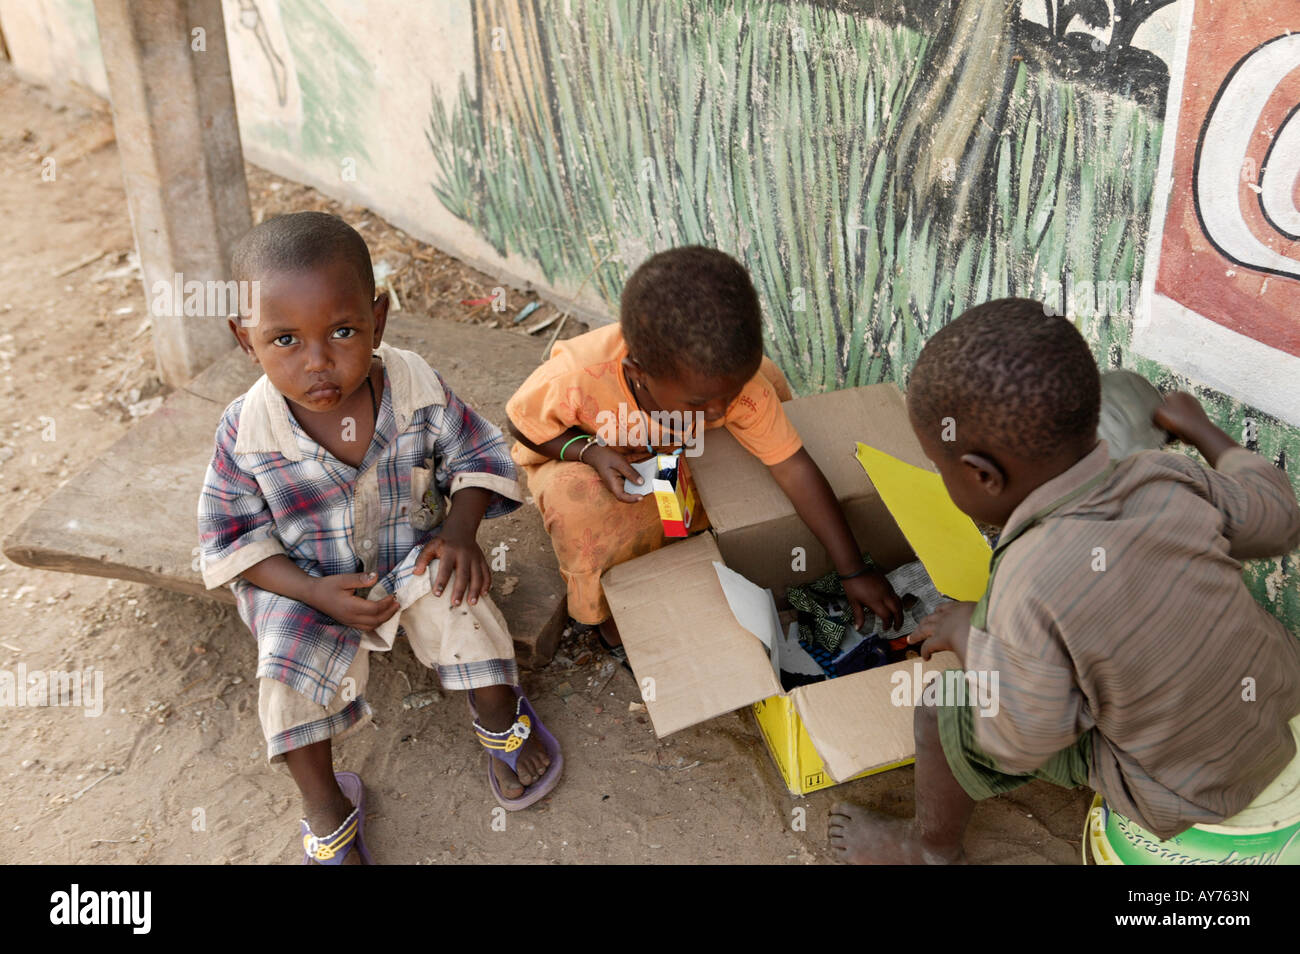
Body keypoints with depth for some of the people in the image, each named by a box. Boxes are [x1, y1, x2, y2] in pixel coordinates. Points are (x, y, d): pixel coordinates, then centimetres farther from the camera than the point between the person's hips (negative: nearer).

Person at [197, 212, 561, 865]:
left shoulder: (418, 389, -18)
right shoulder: (247, 432, -21)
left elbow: (476, 457, -3)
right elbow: (234, 536, -10)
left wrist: (459, 532, -21)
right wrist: (314, 592, -23)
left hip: (411, 556, 1)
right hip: (305, 583, 0)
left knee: (459, 605, -26)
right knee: (287, 666, -24)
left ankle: (501, 719, 5)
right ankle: (326, 807, 0)